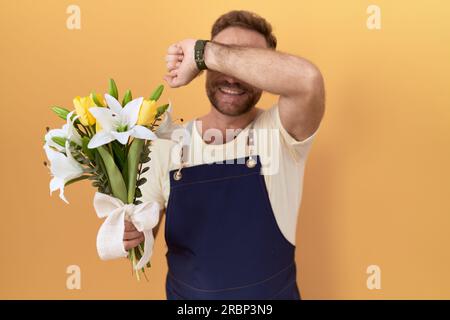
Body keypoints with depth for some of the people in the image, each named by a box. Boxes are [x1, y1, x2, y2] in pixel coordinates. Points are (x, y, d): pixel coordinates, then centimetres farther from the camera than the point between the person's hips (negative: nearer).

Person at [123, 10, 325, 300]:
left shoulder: (280, 133, -18)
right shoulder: (167, 144, -10)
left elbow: (307, 78, -39)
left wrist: (201, 52, -33)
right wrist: (123, 234, -25)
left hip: (273, 295, -1)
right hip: (183, 294, 2)